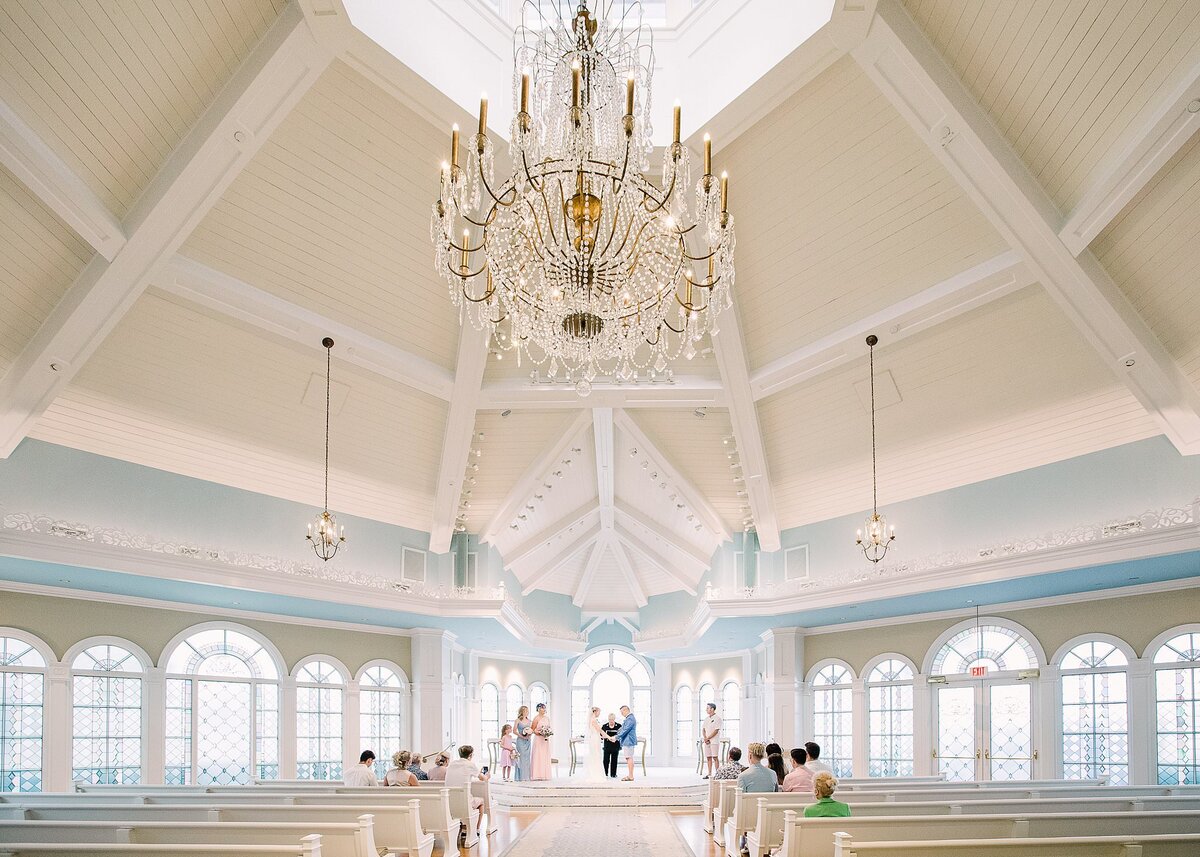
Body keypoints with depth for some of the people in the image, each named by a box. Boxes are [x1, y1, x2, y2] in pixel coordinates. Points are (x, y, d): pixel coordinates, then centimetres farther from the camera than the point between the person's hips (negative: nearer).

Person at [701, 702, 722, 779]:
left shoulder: (717, 718, -7)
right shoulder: (707, 719, 15)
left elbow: (716, 731, -14)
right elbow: (703, 729, 13)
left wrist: (708, 738, -13)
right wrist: (705, 738, -4)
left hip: (714, 741, -7)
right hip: (707, 741, 7)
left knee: (715, 757, -7)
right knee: (708, 757, 7)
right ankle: (709, 774, 11)